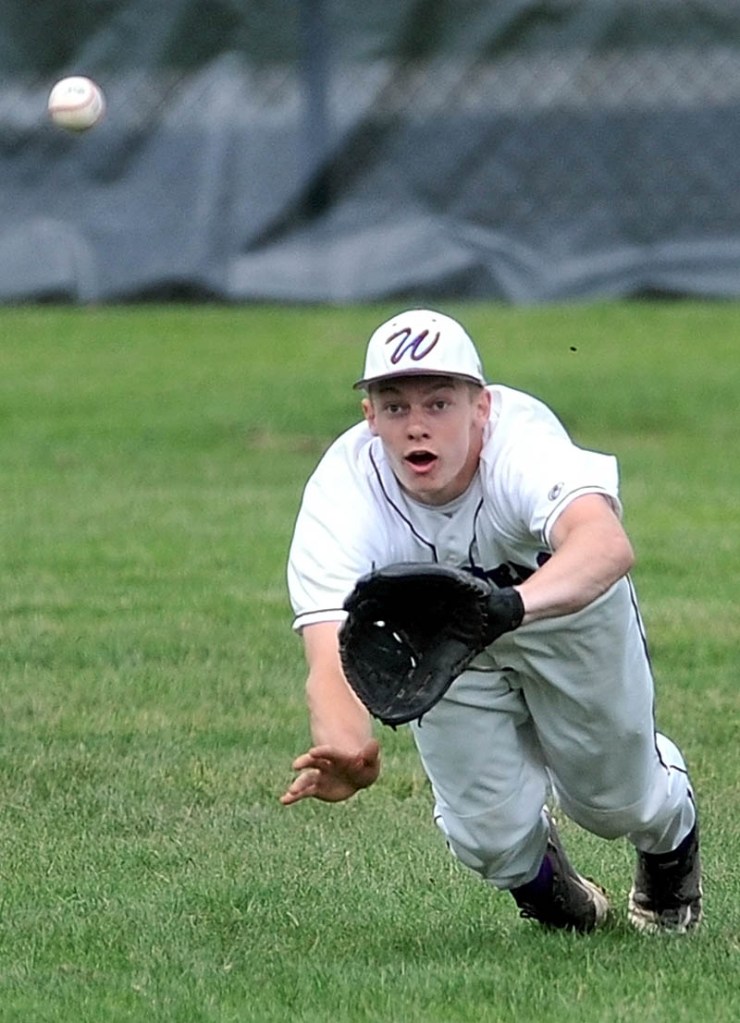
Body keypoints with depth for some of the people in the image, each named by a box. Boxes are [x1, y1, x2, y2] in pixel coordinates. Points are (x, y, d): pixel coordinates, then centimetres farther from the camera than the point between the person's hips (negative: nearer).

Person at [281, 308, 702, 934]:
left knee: (615, 802, 6)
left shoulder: (523, 443, -43)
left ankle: (673, 832, 46)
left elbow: (607, 544, -64)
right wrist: (346, 746, -72)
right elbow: (332, 655, -48)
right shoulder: (342, 494, -36)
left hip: (569, 603, -1)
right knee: (489, 835, -4)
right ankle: (540, 881, 35)